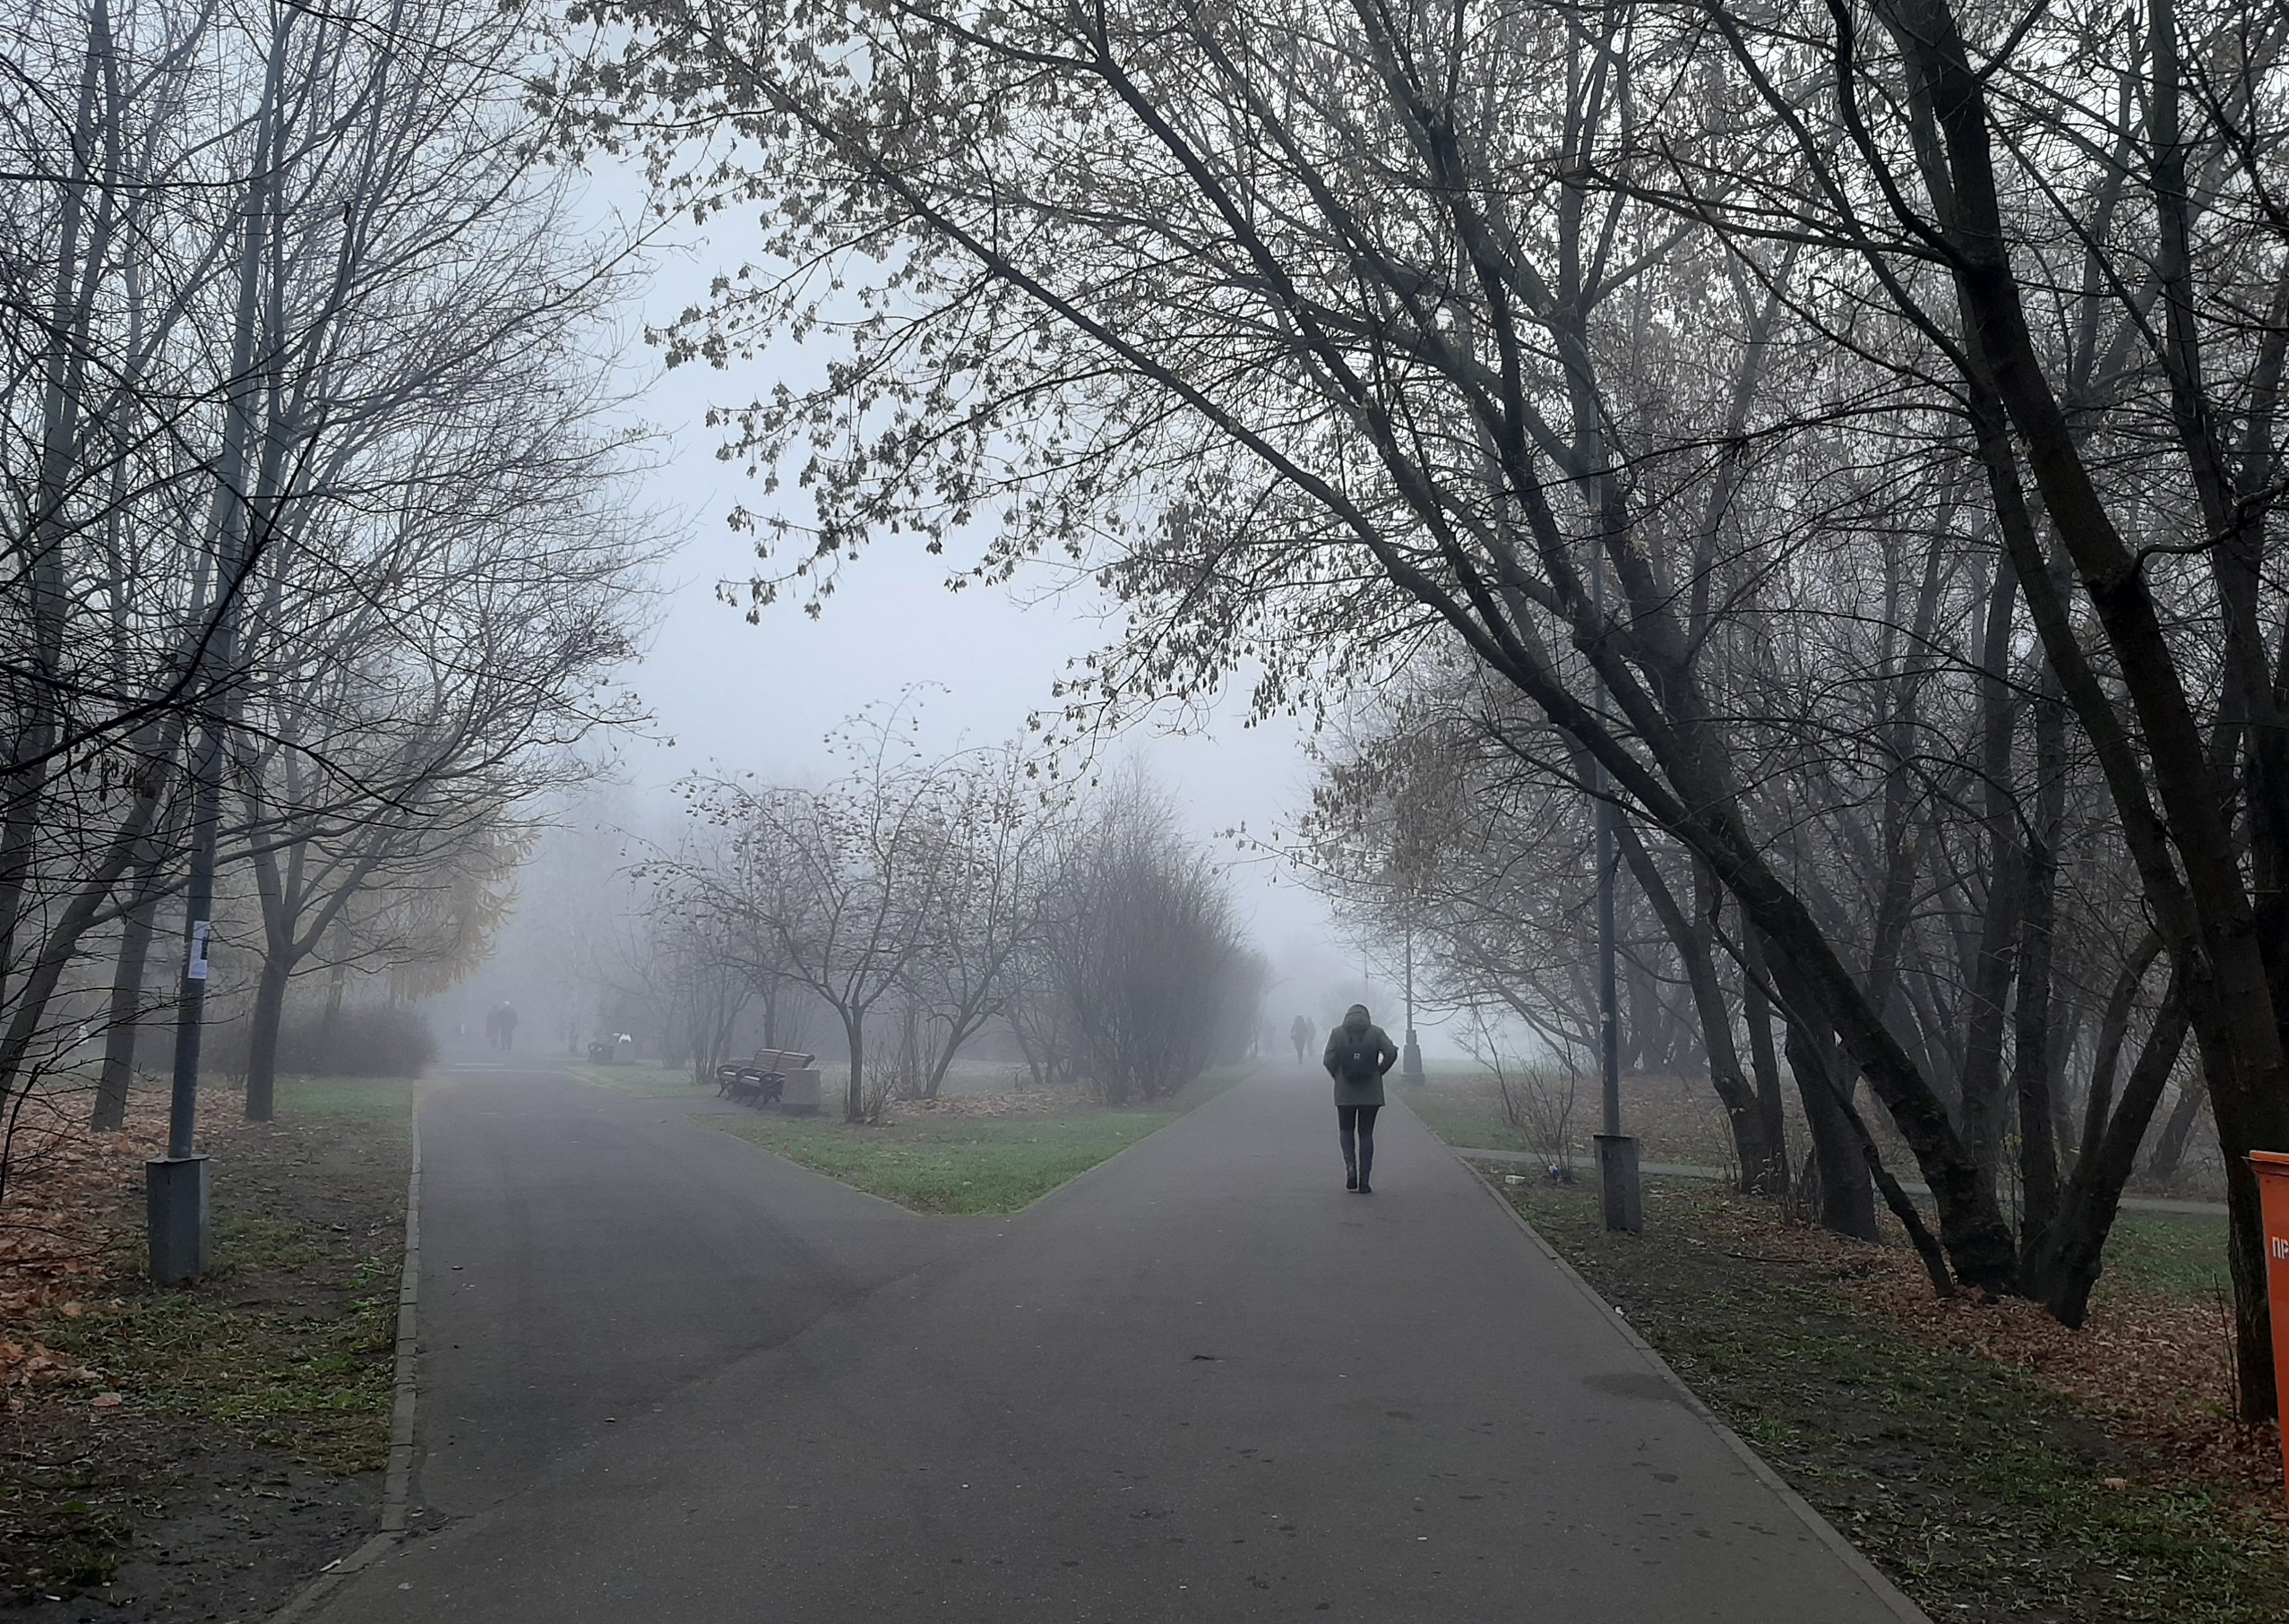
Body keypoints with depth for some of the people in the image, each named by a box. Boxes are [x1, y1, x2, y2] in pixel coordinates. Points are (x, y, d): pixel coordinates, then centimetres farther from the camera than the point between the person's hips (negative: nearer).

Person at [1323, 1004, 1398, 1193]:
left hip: (1345, 1092, 0)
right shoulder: (1376, 1032, 2)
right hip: (1371, 1092, 0)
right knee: (1366, 1133, 9)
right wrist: (1379, 1073, 3)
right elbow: (1391, 1053, -10)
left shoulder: (1338, 1033, 1)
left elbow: (1328, 1060, -7)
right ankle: (1364, 1181, 5)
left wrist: (1338, 1077, 8)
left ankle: (1350, 1167, -5)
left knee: (1346, 1130, 17)